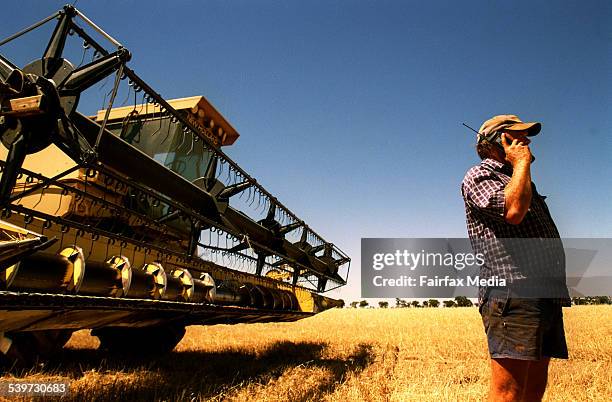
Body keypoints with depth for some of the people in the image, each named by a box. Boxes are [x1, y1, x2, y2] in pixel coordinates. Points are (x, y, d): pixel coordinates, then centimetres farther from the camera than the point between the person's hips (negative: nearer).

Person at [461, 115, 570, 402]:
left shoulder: (522, 183, 30)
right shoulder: (479, 176, 2)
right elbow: (513, 211, -19)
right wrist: (522, 163, -4)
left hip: (547, 297, 9)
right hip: (512, 293, -9)